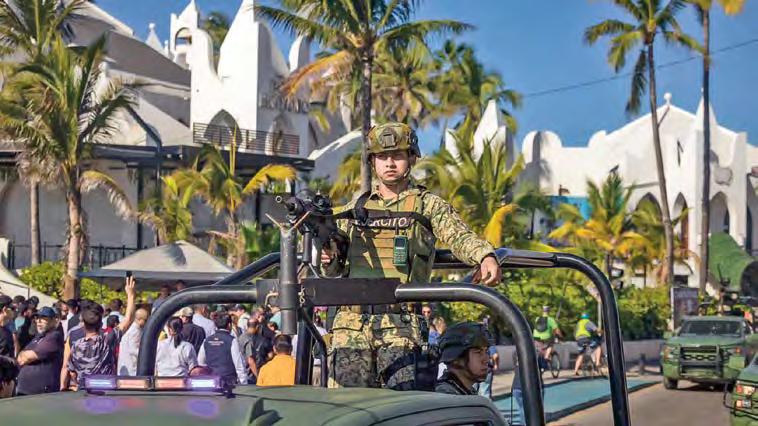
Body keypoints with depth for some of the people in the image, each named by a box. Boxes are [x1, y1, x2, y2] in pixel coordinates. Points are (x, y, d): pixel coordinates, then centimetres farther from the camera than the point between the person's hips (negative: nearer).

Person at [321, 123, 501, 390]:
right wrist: (329, 260, -1)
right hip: (351, 322, 3)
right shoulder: (355, 208, 20)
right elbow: (337, 270, 23)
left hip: (400, 325, -3)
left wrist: (486, 256, -31)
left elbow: (460, 237, -9)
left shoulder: (429, 206, 9)